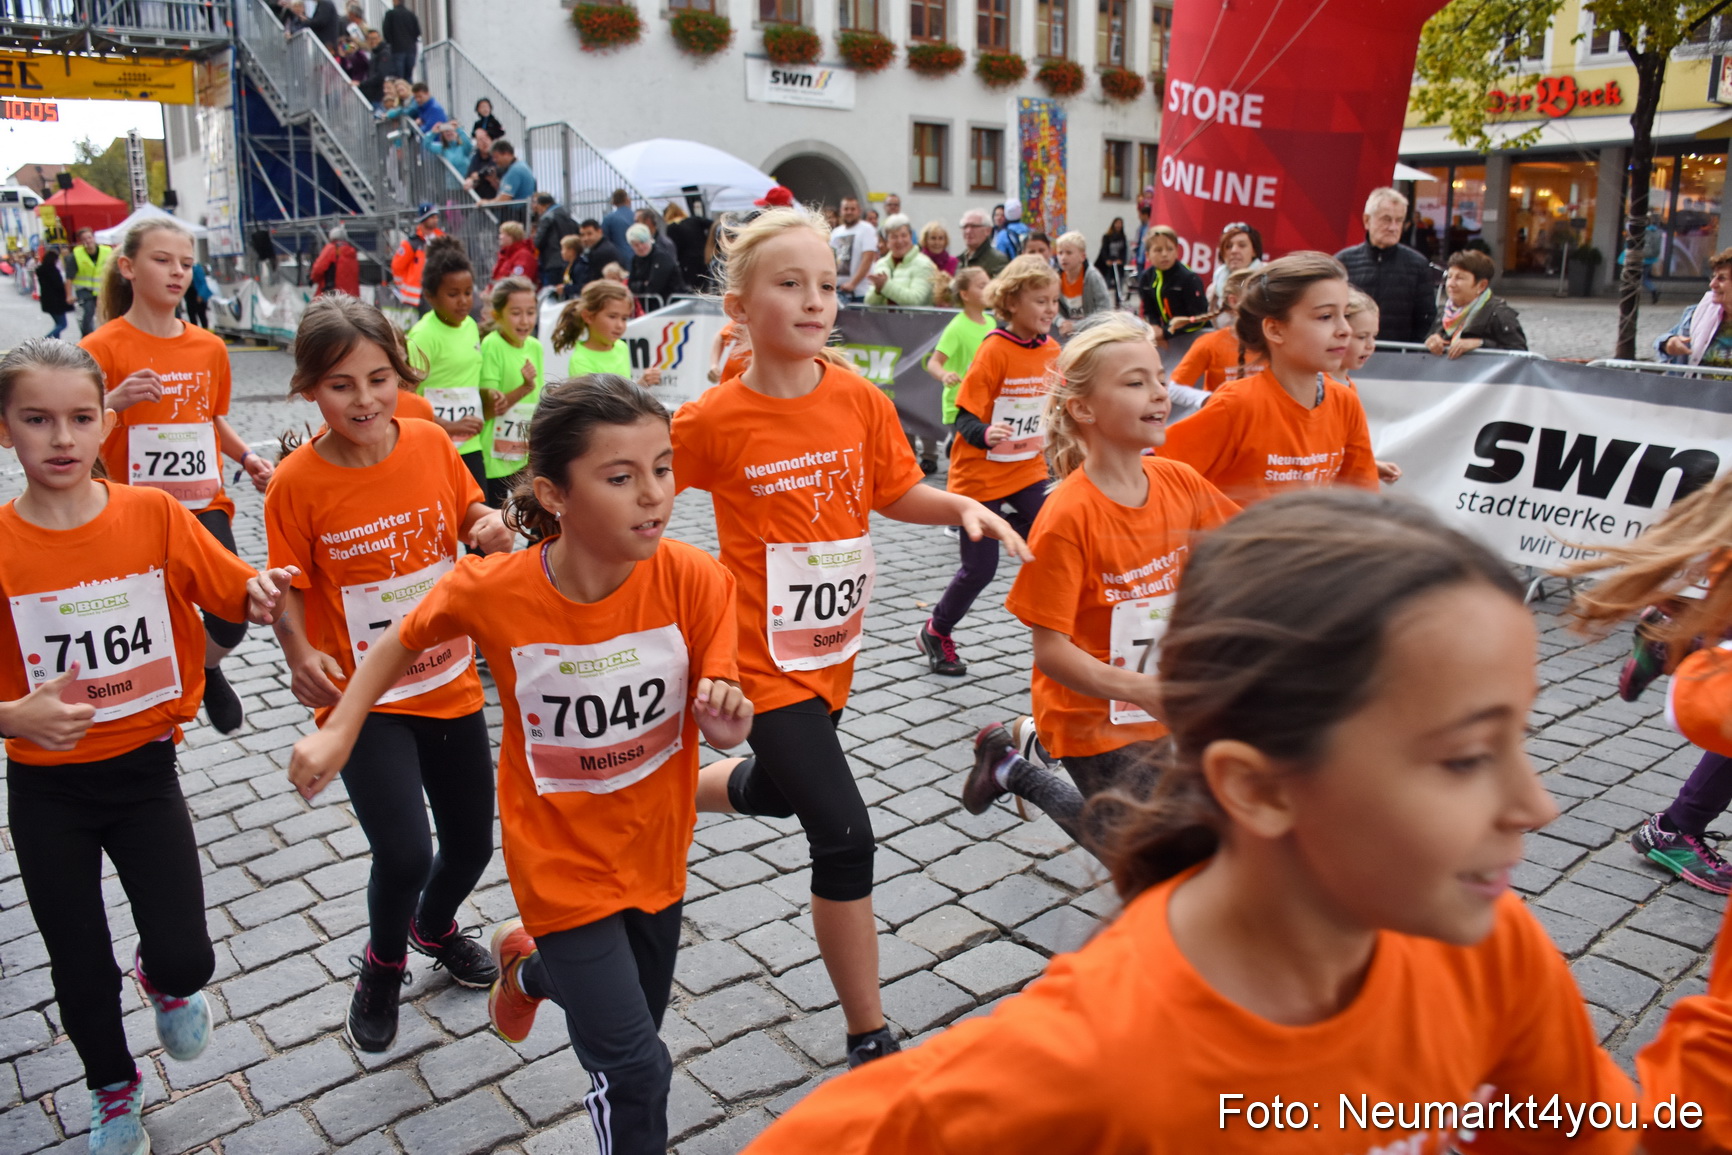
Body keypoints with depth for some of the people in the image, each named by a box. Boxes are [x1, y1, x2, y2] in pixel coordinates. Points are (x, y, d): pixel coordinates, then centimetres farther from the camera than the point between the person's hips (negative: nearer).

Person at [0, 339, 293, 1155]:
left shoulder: (154, 514, -10)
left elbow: (240, 596, -2)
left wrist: (262, 594, -23)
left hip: (145, 767, 0)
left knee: (185, 959, -4)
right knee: (80, 968, 14)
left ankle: (163, 981, 35)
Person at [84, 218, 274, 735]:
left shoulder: (209, 347, 7)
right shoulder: (104, 348, -8)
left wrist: (247, 457, 5)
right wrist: (116, 401, -32)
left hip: (204, 505, 3)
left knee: (231, 619, -9)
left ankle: (207, 669, 25)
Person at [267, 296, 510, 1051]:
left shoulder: (431, 444, -6)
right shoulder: (298, 482, -14)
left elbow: (471, 516, 9)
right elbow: (290, 587, -9)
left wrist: (492, 527, -14)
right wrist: (301, 656, -27)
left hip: (451, 683, 4)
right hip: (363, 698, -4)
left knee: (472, 843, 14)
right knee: (404, 853, -14)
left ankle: (434, 928, 50)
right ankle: (383, 963, 22)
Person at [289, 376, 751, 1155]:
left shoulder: (695, 581, -23)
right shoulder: (493, 592, -23)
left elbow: (725, 730, -15)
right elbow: (405, 639, -1)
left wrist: (727, 714, -37)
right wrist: (337, 732, -3)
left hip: (656, 844, 3)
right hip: (563, 856, -3)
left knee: (636, 1015, 26)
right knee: (634, 1069, -3)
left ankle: (530, 963, 56)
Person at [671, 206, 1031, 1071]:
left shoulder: (859, 399, -4)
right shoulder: (713, 422, -15)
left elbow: (896, 493, 7)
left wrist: (965, 508, -8)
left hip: (835, 645, 6)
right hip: (768, 658, -6)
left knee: (776, 790, 27)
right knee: (845, 836, -7)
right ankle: (869, 1039, 13)